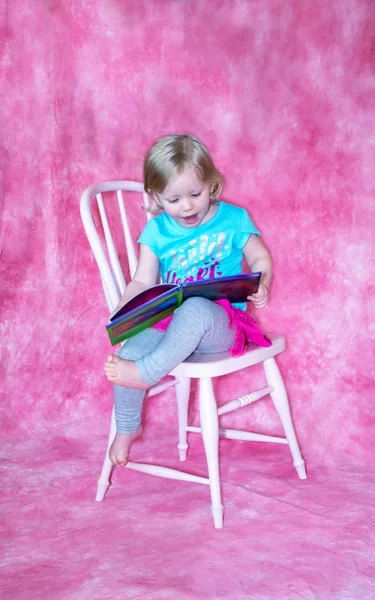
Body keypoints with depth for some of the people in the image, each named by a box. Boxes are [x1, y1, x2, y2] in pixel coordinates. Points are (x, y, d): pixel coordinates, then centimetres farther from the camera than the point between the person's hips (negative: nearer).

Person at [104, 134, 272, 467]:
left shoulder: (233, 219, 0)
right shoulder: (156, 231, 6)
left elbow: (260, 259, 10)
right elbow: (143, 282, 6)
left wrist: (261, 287, -12)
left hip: (221, 324, -4)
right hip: (167, 322, 4)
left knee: (195, 309, -40)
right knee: (129, 351, -21)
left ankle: (146, 373, -31)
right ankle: (126, 429, 4)